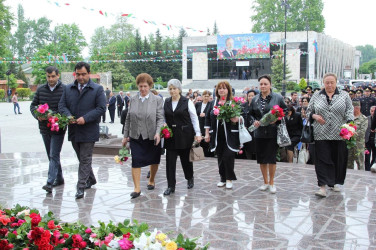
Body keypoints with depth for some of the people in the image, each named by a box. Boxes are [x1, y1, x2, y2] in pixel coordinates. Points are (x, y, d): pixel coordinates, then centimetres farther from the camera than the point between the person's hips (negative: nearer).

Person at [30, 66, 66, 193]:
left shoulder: (65, 89, -8)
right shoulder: (40, 89, 6)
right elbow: (33, 105, 10)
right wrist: (37, 116, -10)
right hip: (44, 128, 5)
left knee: (54, 155, -11)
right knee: (51, 155, 14)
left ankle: (50, 182, -13)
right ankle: (59, 178, 27)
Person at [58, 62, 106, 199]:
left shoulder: (97, 89, -4)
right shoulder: (68, 88, 10)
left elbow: (101, 108, -10)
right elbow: (62, 105, 7)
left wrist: (85, 118, -20)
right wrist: (68, 115, -14)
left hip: (89, 131, -5)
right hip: (74, 131, 5)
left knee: (85, 159, -3)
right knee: (82, 158, 17)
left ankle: (81, 187, 1)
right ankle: (91, 180, 35)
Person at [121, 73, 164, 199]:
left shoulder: (157, 100, -2)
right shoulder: (132, 100, 6)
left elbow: (160, 118, -6)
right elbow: (128, 119, 10)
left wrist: (158, 133, -20)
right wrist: (125, 136, 9)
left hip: (152, 137, -1)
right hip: (136, 137, 1)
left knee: (153, 160, 13)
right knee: (136, 161, -5)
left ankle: (151, 180, 36)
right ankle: (137, 188, -1)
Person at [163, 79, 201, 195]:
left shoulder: (187, 102, -4)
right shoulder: (166, 102, 7)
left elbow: (194, 118, -2)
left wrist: (197, 134, -6)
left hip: (185, 135, -3)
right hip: (170, 135, 3)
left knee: (186, 158, 9)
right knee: (170, 160, -1)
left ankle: (190, 178, 35)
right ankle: (171, 186, 6)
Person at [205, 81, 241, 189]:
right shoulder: (213, 103, 10)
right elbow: (208, 118, 11)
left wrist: (236, 119, -21)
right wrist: (207, 133, 7)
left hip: (230, 135, -3)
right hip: (217, 135, 3)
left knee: (228, 156, -9)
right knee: (220, 157, 8)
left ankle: (229, 179, 5)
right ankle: (223, 179, 20)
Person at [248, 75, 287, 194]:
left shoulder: (278, 98, -2)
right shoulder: (255, 99, 8)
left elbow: (285, 111, 1)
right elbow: (251, 114, 14)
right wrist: (254, 121, -5)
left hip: (273, 133, -3)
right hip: (259, 133, 4)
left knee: (271, 158, -2)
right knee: (261, 158, 8)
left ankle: (271, 182, 15)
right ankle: (265, 182, 23)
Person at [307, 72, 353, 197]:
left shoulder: (344, 95, 8)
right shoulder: (316, 96, 10)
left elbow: (349, 112, 1)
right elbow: (309, 111, 14)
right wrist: (315, 116, -7)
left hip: (339, 134, 1)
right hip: (321, 134, 0)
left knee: (338, 159, 7)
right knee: (323, 159, -6)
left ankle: (333, 183, 25)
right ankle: (323, 186, -6)